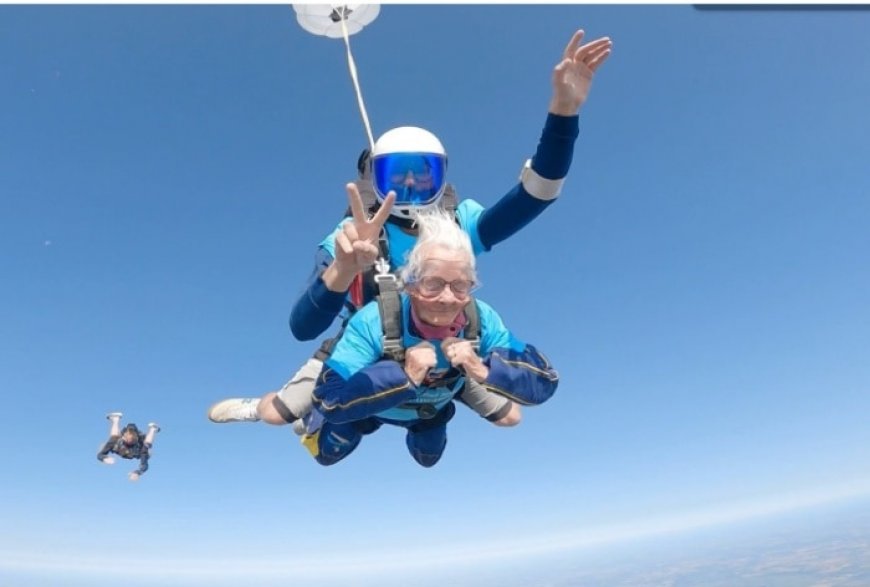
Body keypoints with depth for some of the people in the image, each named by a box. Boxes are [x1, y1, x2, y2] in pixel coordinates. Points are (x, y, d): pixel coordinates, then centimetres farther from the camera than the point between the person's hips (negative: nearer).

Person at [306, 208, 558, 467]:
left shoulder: (483, 320, -36)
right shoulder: (374, 322, -46)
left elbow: (544, 382, -34)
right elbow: (329, 400, -50)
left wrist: (483, 369, -51)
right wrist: (404, 375, -57)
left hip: (430, 410, 3)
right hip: (368, 404, -3)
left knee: (428, 458, 31)